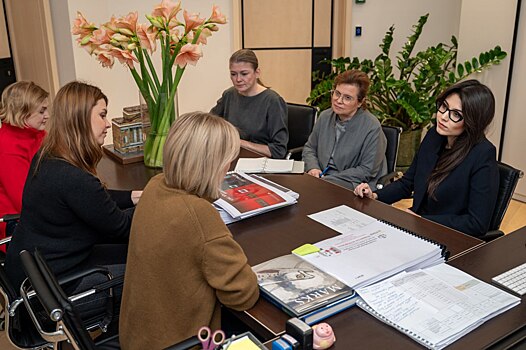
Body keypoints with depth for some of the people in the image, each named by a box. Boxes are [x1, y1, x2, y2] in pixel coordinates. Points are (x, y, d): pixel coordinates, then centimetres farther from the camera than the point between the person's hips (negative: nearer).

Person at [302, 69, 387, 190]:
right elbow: (310, 147, 19)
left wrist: (328, 180, -18)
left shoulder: (372, 128, -13)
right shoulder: (325, 117, 7)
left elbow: (367, 171, -13)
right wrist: (312, 167, -5)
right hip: (321, 177, 6)